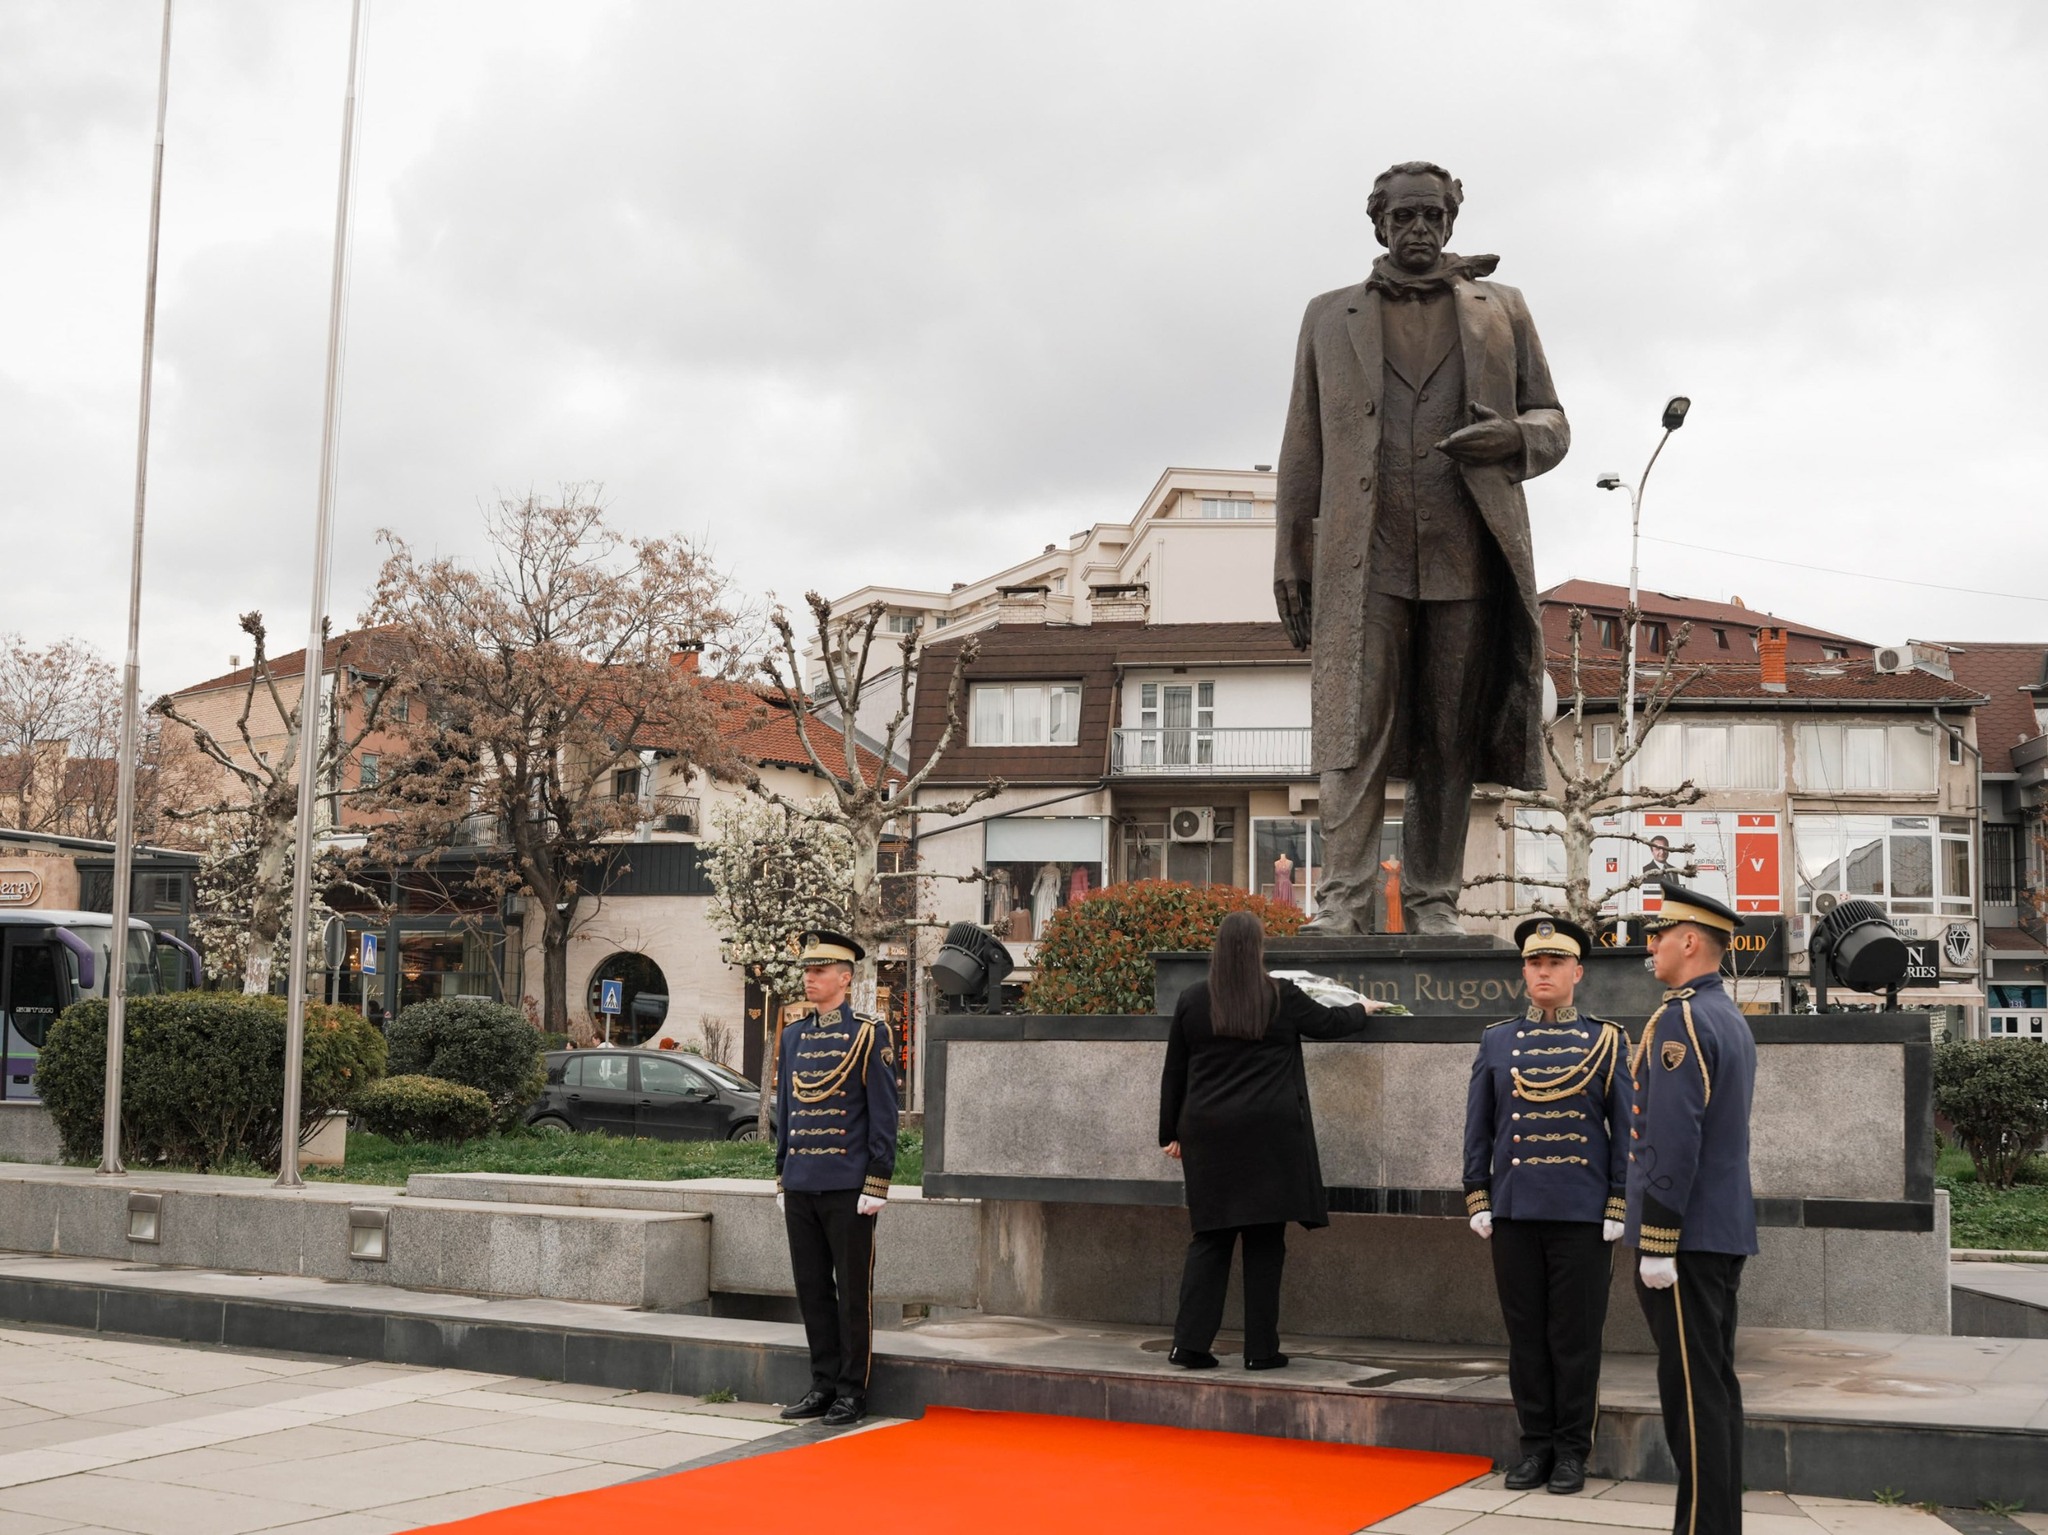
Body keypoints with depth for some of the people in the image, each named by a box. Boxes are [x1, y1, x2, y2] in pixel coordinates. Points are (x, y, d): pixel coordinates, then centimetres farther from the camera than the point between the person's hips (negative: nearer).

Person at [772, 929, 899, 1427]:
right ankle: (824, 1383, 19)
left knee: (853, 1293, 1)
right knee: (811, 1289, 10)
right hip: (801, 1186, 6)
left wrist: (876, 1184, -12)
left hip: (848, 1188, -6)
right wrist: (782, 1177, 14)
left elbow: (883, 1112, -7)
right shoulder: (793, 1036, 12)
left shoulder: (869, 1034, -5)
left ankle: (852, 1393, 8)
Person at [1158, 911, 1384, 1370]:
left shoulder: (1192, 1000, 2)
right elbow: (1330, 1024, 15)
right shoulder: (1282, 997, -2)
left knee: (1210, 1238, 8)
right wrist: (1361, 1010, 37)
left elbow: (1174, 1073, 7)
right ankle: (1261, 1349, 6)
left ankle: (1190, 1343, 1)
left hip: (1208, 1134, 2)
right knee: (1264, 1241, 4)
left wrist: (1171, 1133, 16)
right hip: (1269, 1136, -2)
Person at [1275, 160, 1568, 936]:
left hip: (1468, 559, 1)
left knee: (1450, 742, 1)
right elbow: (1303, 449, 15)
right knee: (1356, 729, -11)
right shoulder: (1330, 317, 18)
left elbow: (1553, 421, 17)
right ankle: (1344, 902, -13)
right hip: (1364, 560, -1)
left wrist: (1516, 436, -7)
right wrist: (1289, 558, 8)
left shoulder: (1502, 311, 18)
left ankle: (1434, 904, 6)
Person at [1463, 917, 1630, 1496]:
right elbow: (1478, 1127, 10)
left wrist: (1618, 1205, -5)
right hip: (1514, 1210, 2)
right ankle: (1535, 1443, 16)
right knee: (1525, 1333, 7)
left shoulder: (1606, 1042, 3)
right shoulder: (1496, 1041, 8)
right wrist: (1477, 1198, 3)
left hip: (1582, 1212, -2)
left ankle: (1572, 1449, 12)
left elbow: (1624, 1128, 2)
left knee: (1576, 1335, 2)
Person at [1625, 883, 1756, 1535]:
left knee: (1693, 1391, -6)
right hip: (1728, 1230, 10)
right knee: (1715, 1384, 13)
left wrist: (1656, 1244, -20)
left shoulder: (1679, 1019, -16)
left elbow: (1674, 1143, -21)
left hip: (1687, 1234, -10)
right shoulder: (1732, 1019, 15)